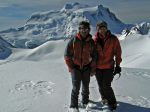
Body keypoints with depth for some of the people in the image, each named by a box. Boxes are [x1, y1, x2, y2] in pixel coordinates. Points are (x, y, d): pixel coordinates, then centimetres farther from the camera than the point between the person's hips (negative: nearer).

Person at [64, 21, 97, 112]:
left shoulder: (91, 42, -1)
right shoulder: (74, 40, -8)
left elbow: (94, 57, 6)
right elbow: (67, 54, -4)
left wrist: (93, 69, 4)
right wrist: (70, 67, -7)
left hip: (86, 68, 3)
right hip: (75, 67, -2)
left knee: (86, 86, 14)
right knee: (76, 87, -8)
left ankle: (85, 102, 35)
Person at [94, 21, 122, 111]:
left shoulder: (113, 39, -8)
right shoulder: (95, 40, -3)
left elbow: (118, 52, -2)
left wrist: (117, 65, -2)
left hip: (109, 67, -3)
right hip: (98, 67, 3)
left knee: (106, 86, -7)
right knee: (101, 86, 12)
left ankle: (112, 103, 13)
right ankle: (104, 99, 36)